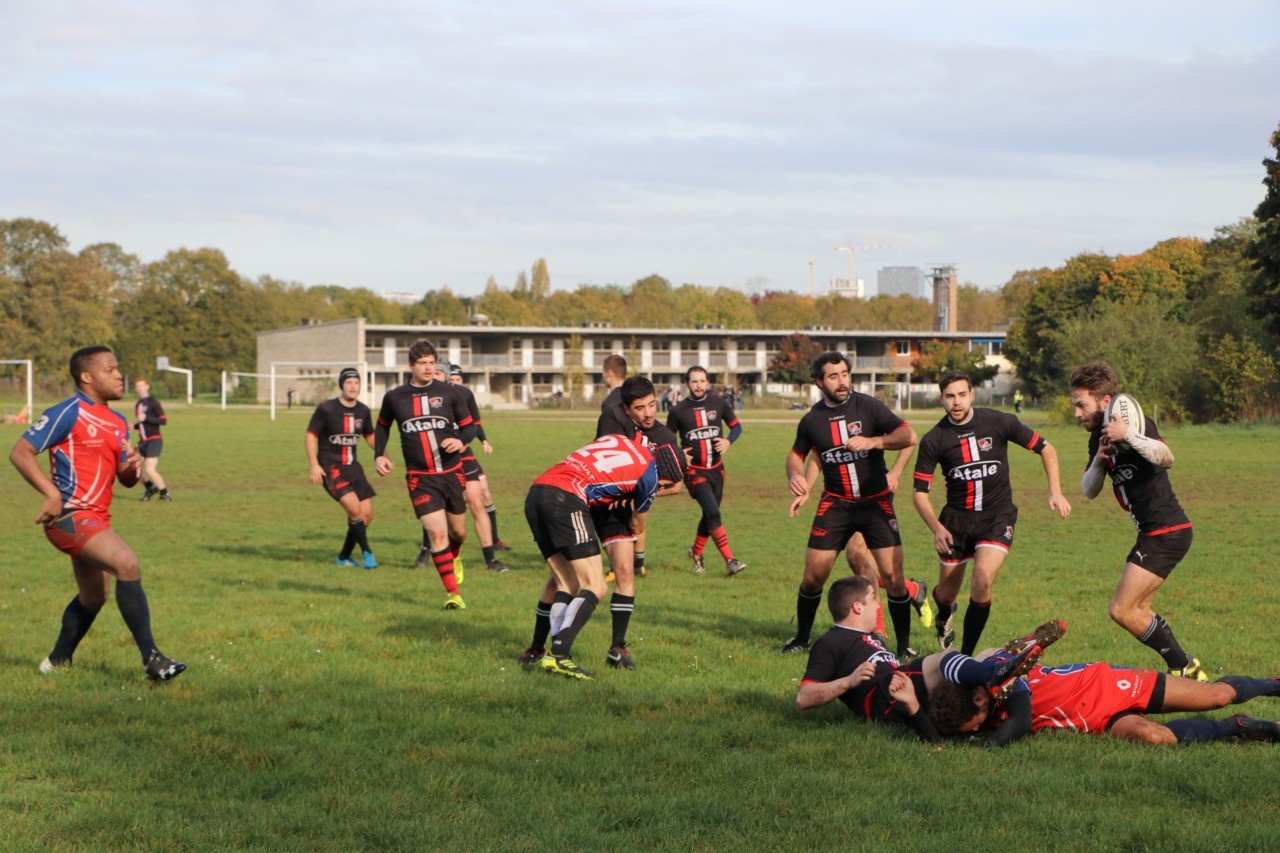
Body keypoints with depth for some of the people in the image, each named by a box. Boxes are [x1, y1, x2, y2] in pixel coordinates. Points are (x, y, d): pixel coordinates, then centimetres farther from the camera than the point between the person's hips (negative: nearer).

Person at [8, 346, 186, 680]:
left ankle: (58, 661, 39)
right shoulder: (68, 413, -10)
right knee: (128, 565, -24)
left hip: (95, 518, 10)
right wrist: (51, 493, -22)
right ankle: (151, 658, -23)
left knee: (93, 596, 20)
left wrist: (134, 466, -5)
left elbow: (126, 480, 19)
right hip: (70, 515, -10)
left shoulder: (118, 423, 15)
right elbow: (20, 453, -12)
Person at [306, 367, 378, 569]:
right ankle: (366, 553, -8)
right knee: (355, 509, -23)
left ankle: (344, 557, 18)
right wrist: (314, 465, -16)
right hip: (331, 468, -6)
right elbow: (311, 434, -7)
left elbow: (369, 436, 21)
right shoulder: (326, 409, -11)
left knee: (367, 515, 2)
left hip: (353, 467, 6)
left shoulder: (363, 411, 5)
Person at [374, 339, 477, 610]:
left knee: (458, 532, 13)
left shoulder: (449, 392, -2)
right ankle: (453, 594, -7)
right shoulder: (394, 397, 1)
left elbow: (469, 425, 4)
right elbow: (382, 426, 19)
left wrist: (461, 440, -18)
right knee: (437, 533, -14)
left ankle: (453, 559, 50)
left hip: (452, 473, 1)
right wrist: (379, 455, 7)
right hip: (420, 478, -1)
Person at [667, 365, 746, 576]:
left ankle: (696, 553, 37)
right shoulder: (678, 410, -5)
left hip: (716, 469, 4)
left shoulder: (719, 403, 1)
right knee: (713, 513, -17)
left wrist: (728, 441, -11)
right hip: (694, 470, -4)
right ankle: (730, 561, -18)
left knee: (710, 515, 13)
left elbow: (736, 426, 10)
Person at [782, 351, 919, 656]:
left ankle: (904, 646, 6)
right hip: (835, 503, 2)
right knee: (814, 576, -1)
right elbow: (797, 453, 18)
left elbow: (909, 436, -16)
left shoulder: (868, 406, -8)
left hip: (875, 501, -2)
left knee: (893, 577, -9)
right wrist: (795, 476, -4)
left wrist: (872, 441, -31)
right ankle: (801, 639, 22)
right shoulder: (812, 420, 1)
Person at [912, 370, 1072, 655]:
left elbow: (1045, 447, 2)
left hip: (997, 516, -2)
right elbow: (920, 492, -3)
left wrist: (1055, 492, -8)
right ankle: (944, 617, 50)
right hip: (956, 519, 2)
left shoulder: (999, 422, -10)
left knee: (982, 582, -23)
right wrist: (937, 529, -17)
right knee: (947, 593, 10)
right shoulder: (933, 440, -8)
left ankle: (966, 656, -7)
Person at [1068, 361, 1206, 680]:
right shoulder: (1099, 436, 13)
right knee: (1136, 611, 15)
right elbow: (1089, 490, 10)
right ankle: (1188, 670, 22)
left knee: (1122, 610, -12)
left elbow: (1166, 458, -33)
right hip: (1153, 533, 10)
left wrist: (1128, 435, -37)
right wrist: (1099, 459, -7)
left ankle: (1184, 668, 0)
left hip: (1167, 531, -10)